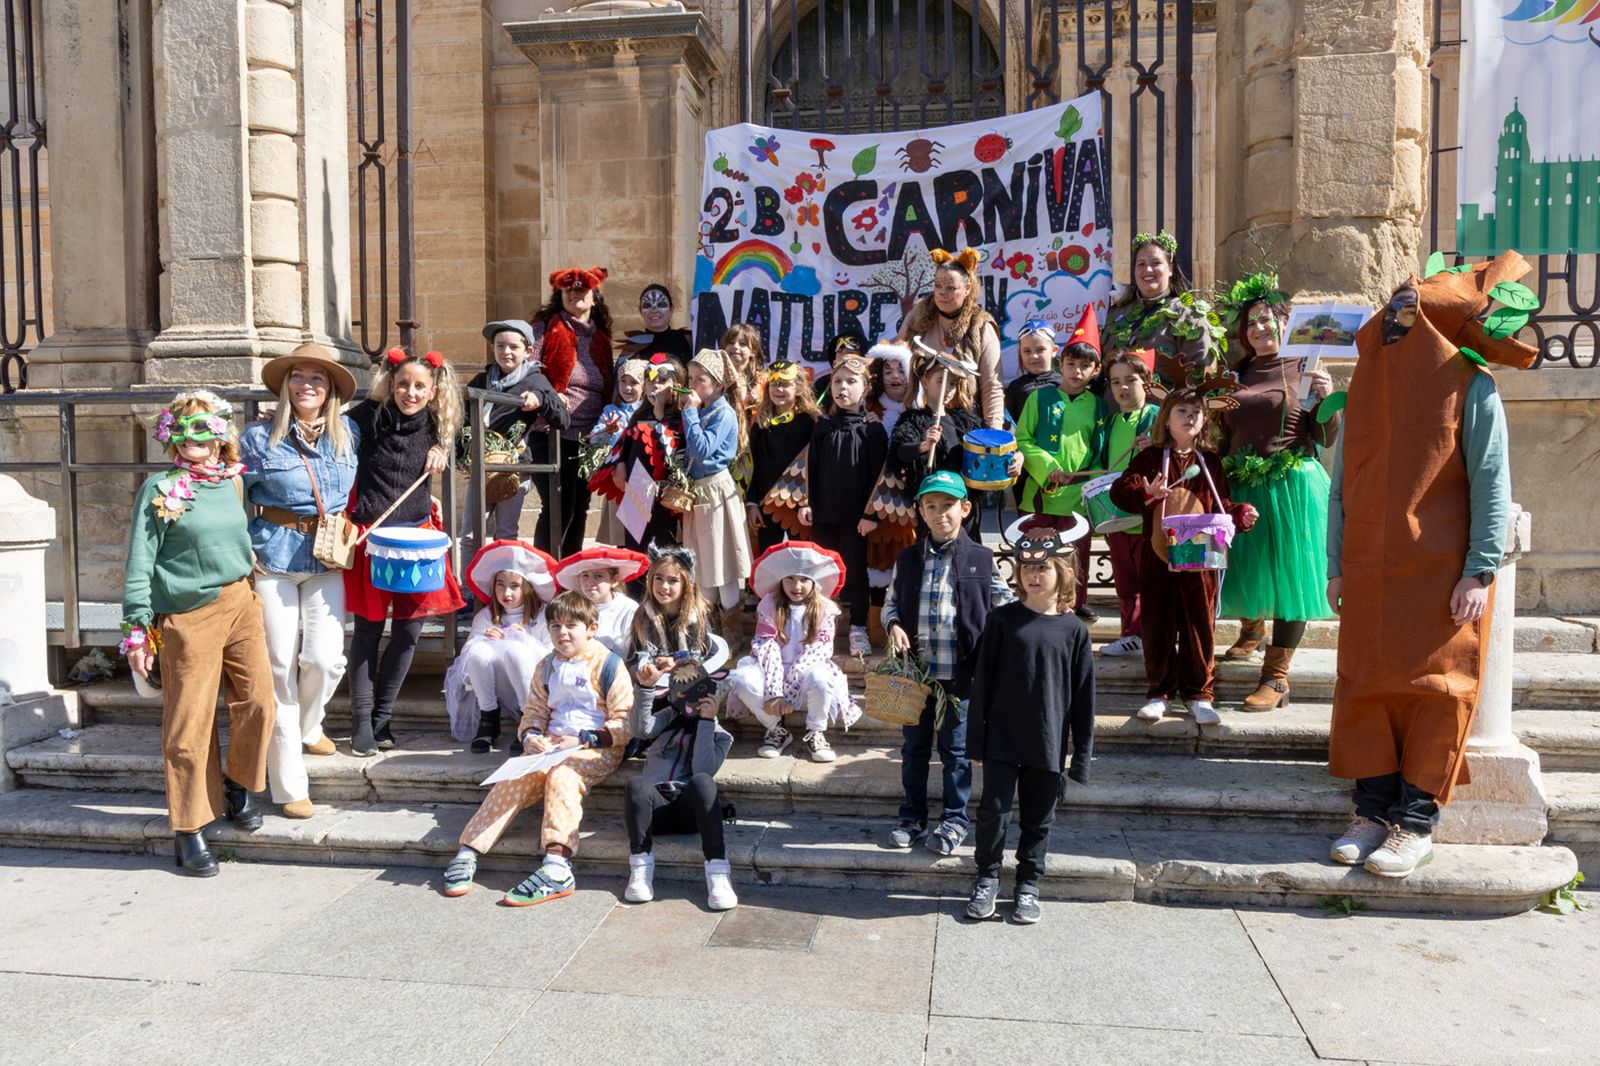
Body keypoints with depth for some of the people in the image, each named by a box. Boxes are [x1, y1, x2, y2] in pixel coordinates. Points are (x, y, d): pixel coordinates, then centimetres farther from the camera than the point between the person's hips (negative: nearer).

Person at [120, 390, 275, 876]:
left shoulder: (232, 482, 9)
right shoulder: (159, 489, -6)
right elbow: (139, 563, -7)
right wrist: (138, 628, -10)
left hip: (241, 604, 5)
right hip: (188, 617, -5)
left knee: (258, 701, -1)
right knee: (189, 726, 1)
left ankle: (236, 784, 26)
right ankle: (189, 831, 14)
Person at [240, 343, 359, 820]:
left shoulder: (348, 434, 6)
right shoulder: (259, 438, -3)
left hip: (328, 558, 2)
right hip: (274, 556, -2)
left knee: (325, 658, -6)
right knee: (280, 665, 0)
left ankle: (307, 727, 30)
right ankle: (288, 784, 9)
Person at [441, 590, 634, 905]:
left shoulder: (608, 665, -2)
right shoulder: (547, 667, 18)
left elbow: (624, 722, -7)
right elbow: (534, 711, 19)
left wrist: (582, 739, -17)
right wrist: (530, 737, -3)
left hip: (596, 749, -5)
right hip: (550, 746, 6)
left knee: (561, 777, -33)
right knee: (514, 778, -20)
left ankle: (557, 867, -46)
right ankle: (468, 853, -19)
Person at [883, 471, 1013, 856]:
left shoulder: (980, 559, -2)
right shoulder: (907, 559, 5)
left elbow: (1004, 607, 2)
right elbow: (891, 602, 14)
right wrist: (894, 625, -7)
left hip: (960, 674, -3)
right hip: (916, 671, 3)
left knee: (956, 750, 8)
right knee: (914, 748, 13)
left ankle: (954, 820, 23)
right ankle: (913, 817, 27)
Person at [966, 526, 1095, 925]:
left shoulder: (1073, 629, -3)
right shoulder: (1002, 620, -4)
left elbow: (1083, 697, 1)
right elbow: (982, 681, -1)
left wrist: (1081, 754, 1)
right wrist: (975, 740, -1)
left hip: (1048, 743, 1)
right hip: (1002, 739, -1)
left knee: (1038, 818, 12)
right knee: (994, 810, 2)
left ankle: (1028, 887, 28)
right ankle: (987, 880, 23)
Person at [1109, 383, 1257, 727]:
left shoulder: (1210, 462, 10)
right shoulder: (1152, 457, 2)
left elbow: (1220, 507, 14)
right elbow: (1119, 490, -8)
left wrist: (1240, 516, -6)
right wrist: (1146, 494, -27)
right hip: (1158, 557, -2)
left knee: (1200, 627, 6)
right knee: (1156, 627, 5)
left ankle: (1198, 694, 20)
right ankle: (1159, 692, 19)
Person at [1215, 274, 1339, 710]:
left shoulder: (1304, 369, 2)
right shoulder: (1237, 375, 13)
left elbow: (1325, 437, -3)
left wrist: (1327, 398, -18)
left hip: (1292, 486, -4)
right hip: (1242, 488, 4)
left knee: (1288, 574, -4)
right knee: (1246, 568, 14)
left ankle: (1276, 677, 0)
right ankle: (1252, 629, 45)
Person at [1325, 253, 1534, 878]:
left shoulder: (1469, 386, -3)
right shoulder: (1366, 385, 10)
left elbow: (1491, 483, -6)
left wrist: (1480, 572, -12)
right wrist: (1336, 564, 6)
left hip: (1442, 575, -4)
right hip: (1370, 573, 4)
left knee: (1435, 692, 1)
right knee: (1366, 687, 5)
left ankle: (1415, 824, 9)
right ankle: (1374, 810, 16)